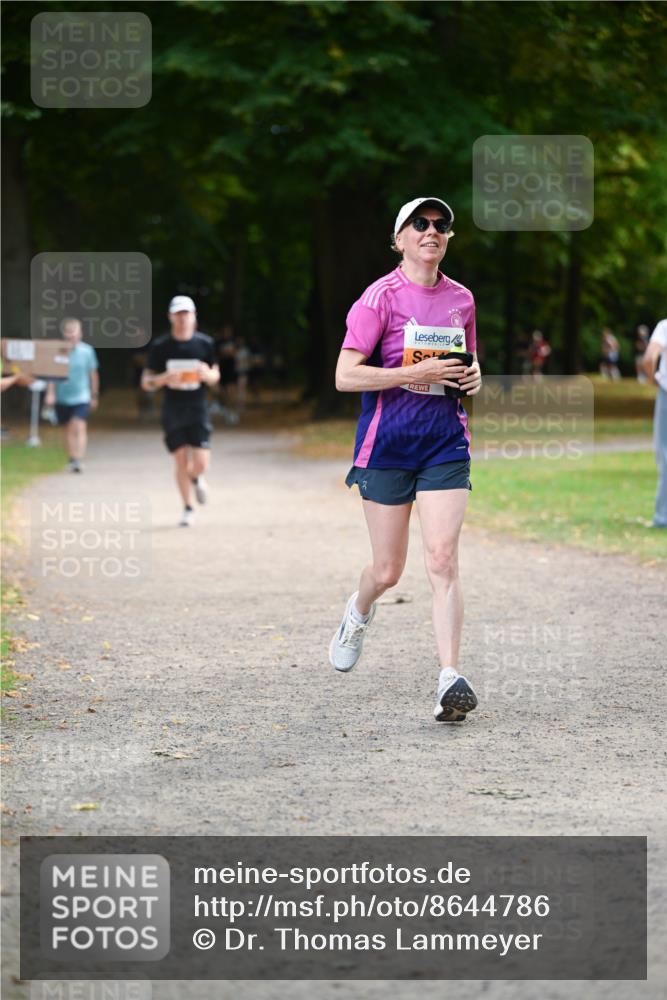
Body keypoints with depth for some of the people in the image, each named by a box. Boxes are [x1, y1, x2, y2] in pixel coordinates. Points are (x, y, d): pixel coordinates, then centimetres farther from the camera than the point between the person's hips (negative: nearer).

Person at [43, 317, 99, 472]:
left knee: (79, 427, -17)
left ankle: (79, 460, -23)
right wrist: (50, 393, -14)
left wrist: (94, 395, 15)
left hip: (81, 397, -2)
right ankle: (72, 459, 24)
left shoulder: (87, 351, -2)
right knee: (68, 430, 12)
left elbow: (93, 374, 9)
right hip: (62, 398, 2)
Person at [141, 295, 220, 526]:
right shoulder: (160, 346, -1)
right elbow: (146, 382, 1)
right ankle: (188, 508, 15)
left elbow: (215, 376, 11)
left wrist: (207, 374, -13)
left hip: (198, 409, 0)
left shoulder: (205, 343, 1)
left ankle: (196, 478, 28)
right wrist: (164, 378, -20)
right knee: (181, 461, -1)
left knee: (200, 462, -9)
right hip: (172, 410, 0)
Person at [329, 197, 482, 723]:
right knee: (388, 570, 6)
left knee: (443, 559, -11)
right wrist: (416, 373, -19)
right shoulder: (381, 297, -6)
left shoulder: (461, 299, 9)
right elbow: (346, 376, -12)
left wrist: (473, 376, 2)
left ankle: (450, 679, -15)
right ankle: (359, 611, 42)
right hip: (387, 442, -3)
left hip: (446, 443, 3)